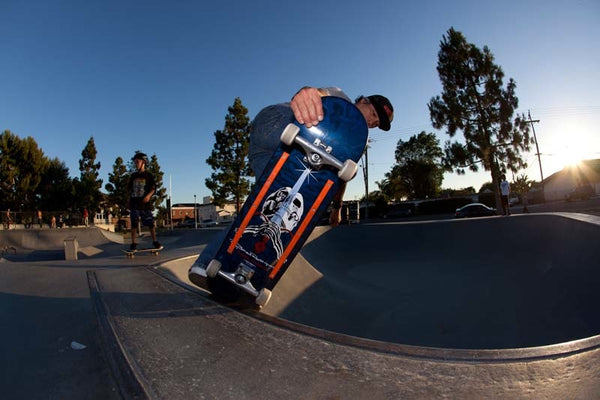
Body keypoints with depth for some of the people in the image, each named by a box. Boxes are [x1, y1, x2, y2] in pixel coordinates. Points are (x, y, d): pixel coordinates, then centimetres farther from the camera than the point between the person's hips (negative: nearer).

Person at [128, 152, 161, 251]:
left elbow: (153, 188, -3)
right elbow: (130, 189, 20)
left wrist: (148, 195, -20)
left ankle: (155, 241, 11)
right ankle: (133, 243, 6)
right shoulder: (133, 176, 15)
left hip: (145, 203, -3)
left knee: (151, 223, -2)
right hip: (134, 204, 3)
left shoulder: (148, 175, 3)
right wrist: (130, 200, 13)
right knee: (134, 224, 1)